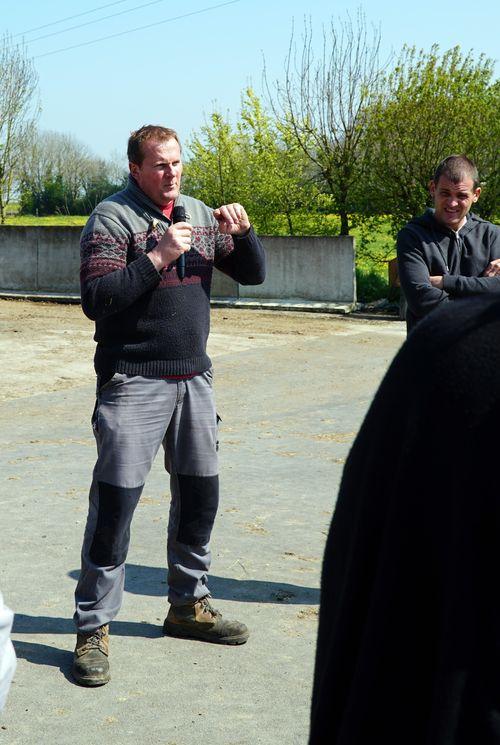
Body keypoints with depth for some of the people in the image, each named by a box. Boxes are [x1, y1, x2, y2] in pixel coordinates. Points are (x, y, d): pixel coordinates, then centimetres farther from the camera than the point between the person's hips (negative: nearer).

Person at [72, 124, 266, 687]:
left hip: (194, 378, 6)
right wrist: (159, 257, -21)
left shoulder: (200, 214, 11)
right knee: (115, 503, -6)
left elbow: (251, 274, 14)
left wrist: (242, 234, -5)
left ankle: (188, 606, 29)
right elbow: (95, 299, -17)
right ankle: (93, 629, 3)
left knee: (199, 496, 13)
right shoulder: (111, 217, -7)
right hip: (134, 382, -6)